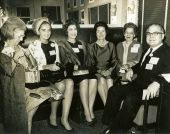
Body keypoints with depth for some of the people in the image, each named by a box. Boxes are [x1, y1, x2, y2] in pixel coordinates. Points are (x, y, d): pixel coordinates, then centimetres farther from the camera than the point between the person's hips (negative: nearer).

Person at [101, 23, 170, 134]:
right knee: (114, 90, -1)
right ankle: (109, 122, 5)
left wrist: (157, 82, -40)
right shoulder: (148, 51, 17)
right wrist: (132, 69, 14)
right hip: (138, 83, 9)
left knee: (131, 98, -32)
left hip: (152, 89, -8)